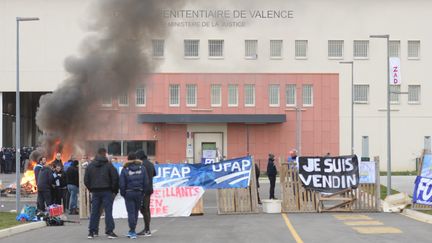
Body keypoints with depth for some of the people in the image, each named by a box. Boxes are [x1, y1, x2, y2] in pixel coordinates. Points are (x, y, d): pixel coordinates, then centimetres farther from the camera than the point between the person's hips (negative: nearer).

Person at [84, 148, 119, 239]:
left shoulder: (90, 166, 7)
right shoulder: (108, 165, -4)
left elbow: (86, 180, 8)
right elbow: (115, 178, -7)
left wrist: (91, 189, 16)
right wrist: (115, 190, 2)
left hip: (95, 192, 4)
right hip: (107, 191, -3)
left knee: (94, 212, 8)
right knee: (108, 211, -2)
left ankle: (92, 232, 9)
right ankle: (110, 231, -6)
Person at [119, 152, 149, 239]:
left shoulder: (125, 169, -5)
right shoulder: (142, 167, 2)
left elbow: (122, 184, -5)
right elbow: (146, 182, 1)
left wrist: (123, 193, 6)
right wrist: (143, 192, 9)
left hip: (129, 193, -3)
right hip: (139, 193, 3)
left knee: (131, 212, -1)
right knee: (136, 212, 13)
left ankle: (132, 232, -6)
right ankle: (132, 231, 20)